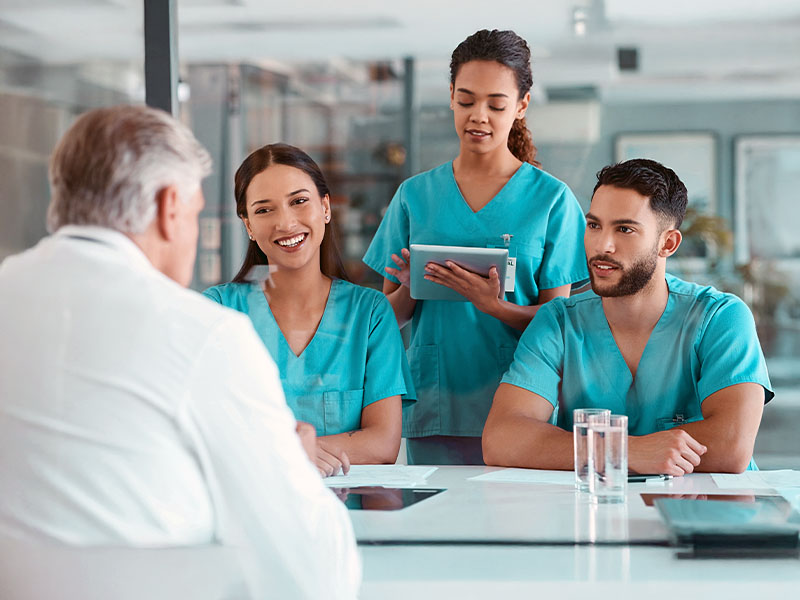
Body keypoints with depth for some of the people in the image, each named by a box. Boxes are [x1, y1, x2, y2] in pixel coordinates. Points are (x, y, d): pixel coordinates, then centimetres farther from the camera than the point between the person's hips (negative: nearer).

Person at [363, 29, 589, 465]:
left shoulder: (551, 198, 2)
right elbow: (391, 315, 11)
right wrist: (410, 288, -11)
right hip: (432, 408, 2)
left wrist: (495, 306, -20)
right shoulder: (415, 195, 9)